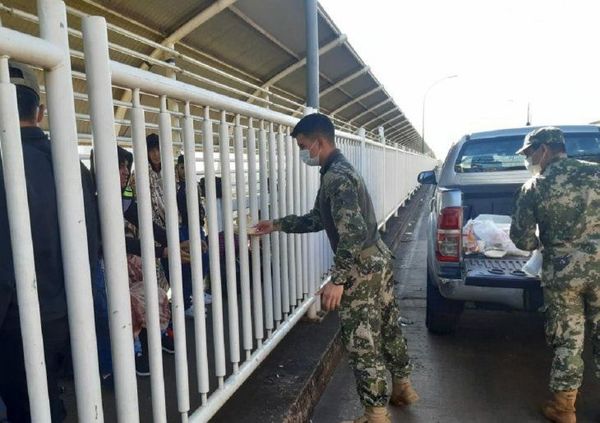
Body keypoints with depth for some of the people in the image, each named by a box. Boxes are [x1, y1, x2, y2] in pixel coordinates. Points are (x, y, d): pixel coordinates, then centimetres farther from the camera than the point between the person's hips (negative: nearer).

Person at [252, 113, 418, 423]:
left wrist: (338, 280, -26)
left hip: (361, 270, -10)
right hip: (379, 260, 10)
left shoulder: (336, 177, -21)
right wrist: (277, 224, 14)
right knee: (387, 327, 22)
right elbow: (317, 219, 18)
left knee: (361, 343, 3)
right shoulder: (339, 170, 12)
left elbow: (353, 231, -28)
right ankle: (403, 386, 41)